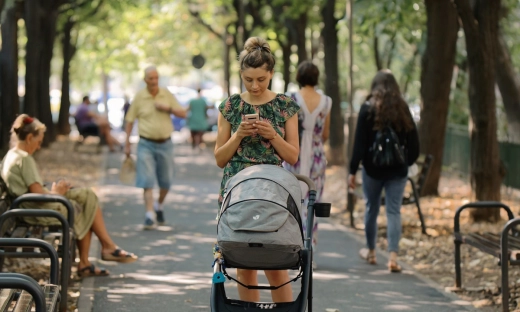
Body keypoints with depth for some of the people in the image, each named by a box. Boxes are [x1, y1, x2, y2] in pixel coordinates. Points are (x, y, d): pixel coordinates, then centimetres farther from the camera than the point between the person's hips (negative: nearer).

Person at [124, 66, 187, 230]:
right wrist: (127, 144, 2)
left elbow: (183, 113, 5)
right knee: (147, 181, -11)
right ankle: (149, 215, -13)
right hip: (146, 144, -2)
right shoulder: (139, 97, -1)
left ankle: (159, 205, 36)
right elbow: (129, 120, 4)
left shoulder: (167, 94, 4)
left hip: (165, 144, 3)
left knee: (166, 182, 10)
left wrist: (168, 108, -13)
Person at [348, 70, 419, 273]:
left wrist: (353, 170, -6)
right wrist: (408, 162, 18)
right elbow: (413, 141, 4)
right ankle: (393, 256, -10)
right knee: (394, 211, 1)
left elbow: (359, 142, -9)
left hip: (373, 168, -1)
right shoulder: (402, 109, 0)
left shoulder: (368, 108, -6)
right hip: (398, 170, 1)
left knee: (372, 209, 14)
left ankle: (371, 251, 28)